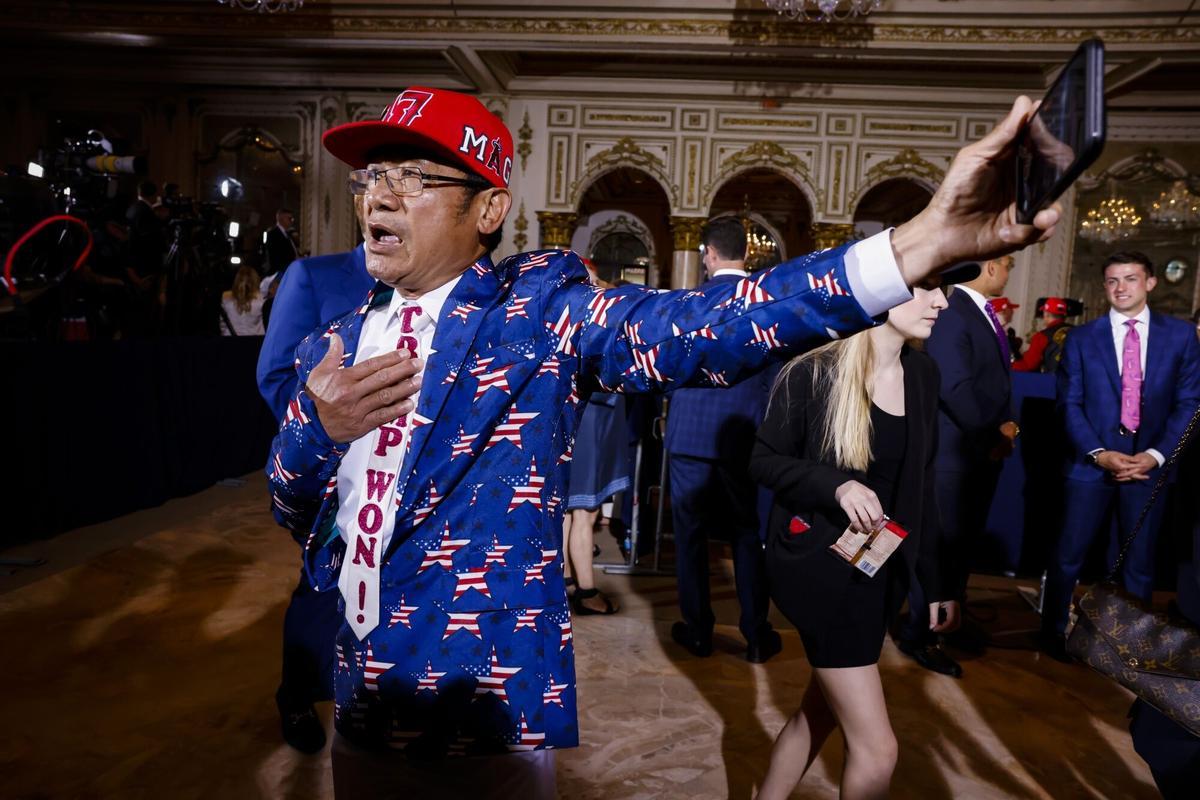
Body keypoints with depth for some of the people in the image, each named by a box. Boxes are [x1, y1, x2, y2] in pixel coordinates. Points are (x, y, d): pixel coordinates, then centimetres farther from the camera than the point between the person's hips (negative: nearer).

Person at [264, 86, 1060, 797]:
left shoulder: (540, 307, -13)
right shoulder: (333, 347, 3)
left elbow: (701, 330, -28)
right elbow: (290, 511, 7)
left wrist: (927, 238, -40)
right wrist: (315, 426, -15)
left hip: (492, 707, -5)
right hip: (360, 702, 6)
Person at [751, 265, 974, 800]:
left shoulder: (923, 374, 3)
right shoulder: (815, 372, -15)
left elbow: (920, 485, 9)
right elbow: (764, 461, -8)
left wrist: (936, 579, 11)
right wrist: (836, 485, -25)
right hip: (818, 562, -7)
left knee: (821, 710, 19)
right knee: (877, 748, -3)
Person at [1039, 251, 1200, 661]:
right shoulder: (1081, 338, 3)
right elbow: (1069, 404, 0)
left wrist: (1155, 455, -10)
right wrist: (1099, 454, -12)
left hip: (1148, 466, 1)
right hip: (1091, 463, -1)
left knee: (1139, 562, 12)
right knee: (1068, 556, 5)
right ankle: (1053, 635, 21)